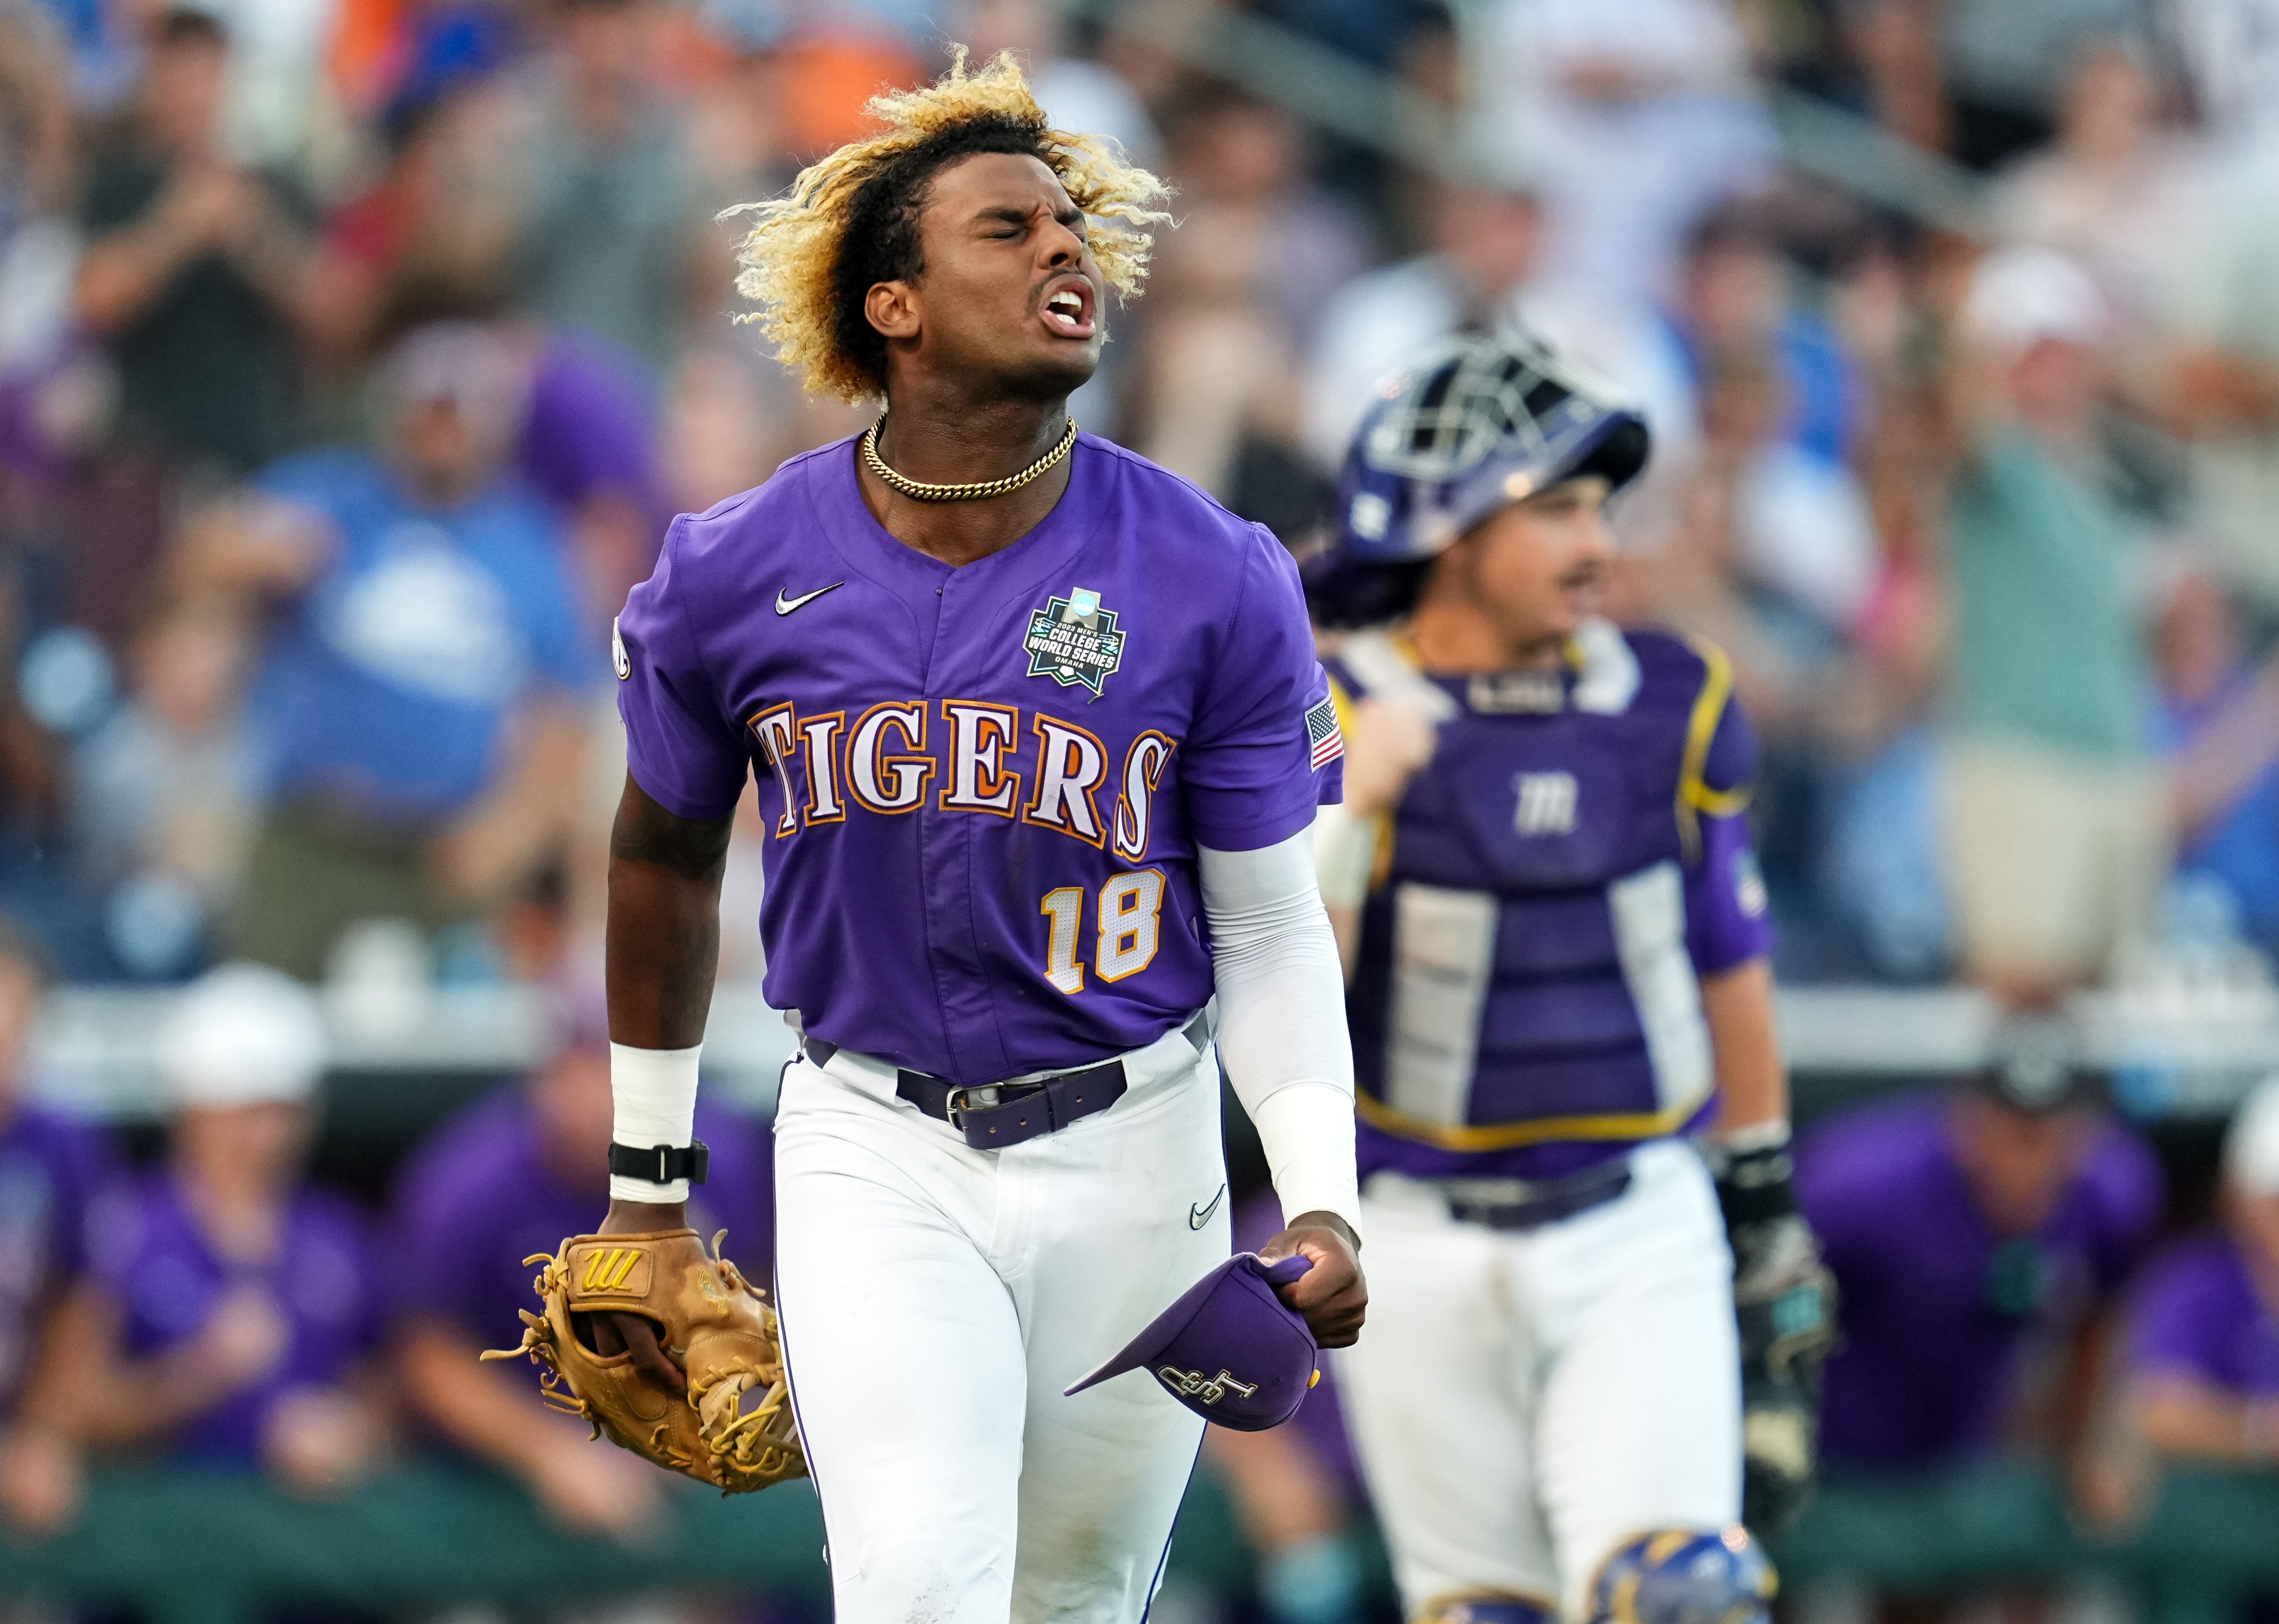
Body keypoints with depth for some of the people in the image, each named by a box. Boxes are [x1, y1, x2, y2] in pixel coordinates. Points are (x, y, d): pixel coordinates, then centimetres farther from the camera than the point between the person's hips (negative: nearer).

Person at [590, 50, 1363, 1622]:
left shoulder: (1216, 586, -8)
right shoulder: (734, 578, -6)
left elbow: (1273, 933, -1)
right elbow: (667, 856, 12)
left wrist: (1322, 1199, -15)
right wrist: (648, 1185, 18)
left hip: (1129, 1153, 1)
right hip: (872, 1147, -1)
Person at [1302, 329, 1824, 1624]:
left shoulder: (1671, 711, 1)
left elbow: (1730, 968, 13)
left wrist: (1774, 1222, 17)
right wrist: (1336, 824, -28)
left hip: (1640, 1237, 1)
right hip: (1422, 1258, -1)